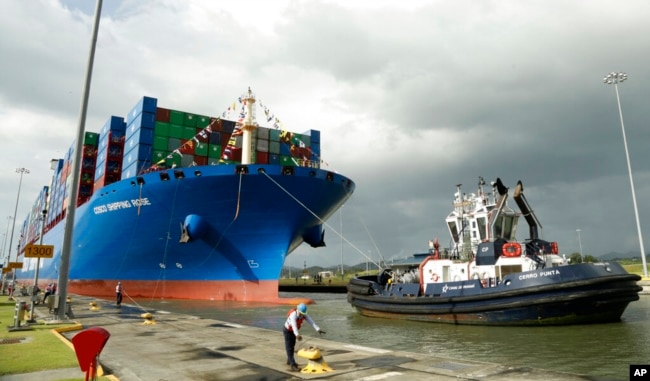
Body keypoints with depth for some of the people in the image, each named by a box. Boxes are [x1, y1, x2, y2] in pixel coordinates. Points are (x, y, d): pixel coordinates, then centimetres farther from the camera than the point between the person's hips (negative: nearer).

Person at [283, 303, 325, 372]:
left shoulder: (304, 314, -19)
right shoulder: (293, 315, -40)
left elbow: (311, 321, -29)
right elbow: (294, 325, -56)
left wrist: (318, 329, -43)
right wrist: (297, 335, -72)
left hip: (293, 331, 7)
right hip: (287, 331, -7)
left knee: (292, 346, 19)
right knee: (289, 348, -10)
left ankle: (289, 361, 37)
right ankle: (293, 365, -13)